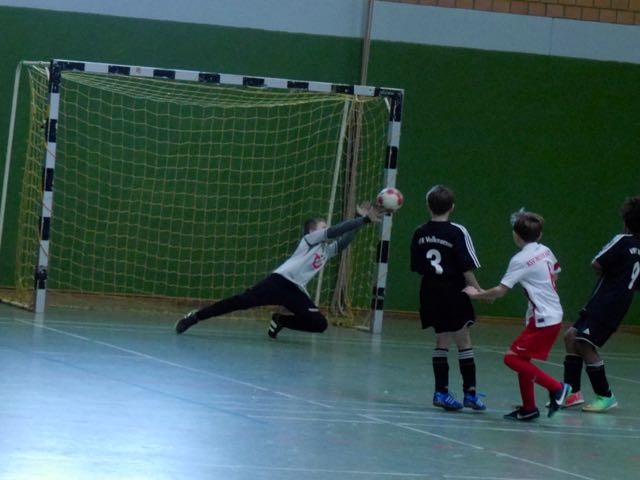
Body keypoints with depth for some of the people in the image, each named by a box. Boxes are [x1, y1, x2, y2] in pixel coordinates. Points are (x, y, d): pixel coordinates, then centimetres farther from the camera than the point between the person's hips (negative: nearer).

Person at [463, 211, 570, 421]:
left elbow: (500, 291, -15)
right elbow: (555, 274, 23)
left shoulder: (520, 260, -15)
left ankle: (556, 387, -10)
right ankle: (528, 408, 17)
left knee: (512, 358, -8)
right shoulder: (545, 251, 8)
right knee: (522, 359, 14)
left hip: (543, 320, -9)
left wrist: (476, 294, 0)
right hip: (554, 315, 9)